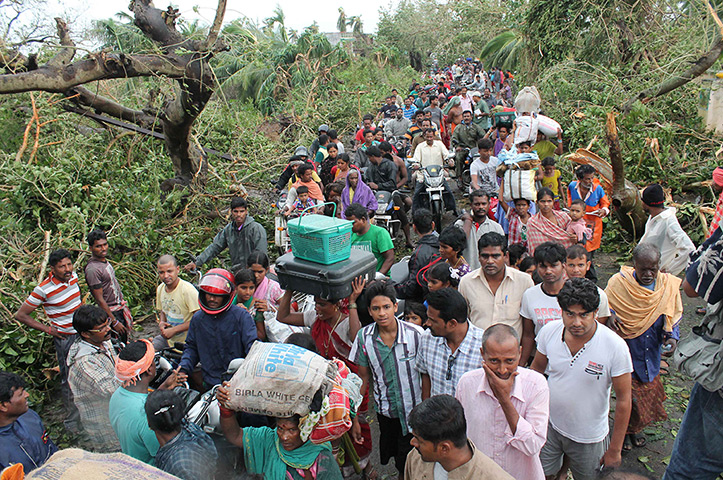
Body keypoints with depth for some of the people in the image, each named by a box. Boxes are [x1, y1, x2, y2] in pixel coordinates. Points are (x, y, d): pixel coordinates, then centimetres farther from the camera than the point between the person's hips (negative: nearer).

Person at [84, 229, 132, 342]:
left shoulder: (104, 260, 6)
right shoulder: (92, 269, -22)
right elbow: (100, 300, -21)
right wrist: (114, 322, -19)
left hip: (120, 308, 9)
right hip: (110, 312, -9)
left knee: (124, 342, 17)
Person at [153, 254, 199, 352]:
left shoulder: (188, 289, -20)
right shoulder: (160, 289, 5)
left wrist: (173, 330, -20)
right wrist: (161, 322, 1)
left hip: (185, 341, -7)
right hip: (167, 338, 7)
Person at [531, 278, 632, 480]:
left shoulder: (615, 346, -23)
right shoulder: (549, 331, -15)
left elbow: (623, 399, -13)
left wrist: (615, 449, -8)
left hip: (588, 436, -2)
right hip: (548, 425, 2)